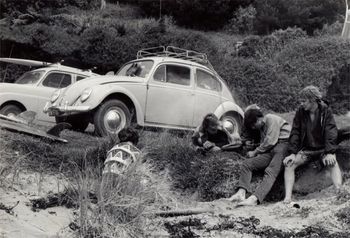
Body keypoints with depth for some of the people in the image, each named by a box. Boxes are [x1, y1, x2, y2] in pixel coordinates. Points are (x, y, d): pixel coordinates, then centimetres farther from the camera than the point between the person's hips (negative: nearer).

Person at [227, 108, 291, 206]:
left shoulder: (271, 119, 0)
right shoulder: (262, 127, 27)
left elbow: (270, 142, -10)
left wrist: (255, 152, -1)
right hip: (270, 151, 9)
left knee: (271, 171, -30)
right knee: (247, 164, -8)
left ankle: (254, 198, -49)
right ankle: (241, 192, -25)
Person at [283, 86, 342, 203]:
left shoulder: (326, 111, -9)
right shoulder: (300, 112, -3)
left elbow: (331, 132, -17)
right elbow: (295, 132, -4)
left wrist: (330, 153, -29)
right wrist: (292, 153, -14)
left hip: (323, 149, -3)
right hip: (306, 149, 3)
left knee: (332, 163, -33)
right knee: (288, 164, -18)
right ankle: (287, 197, -24)